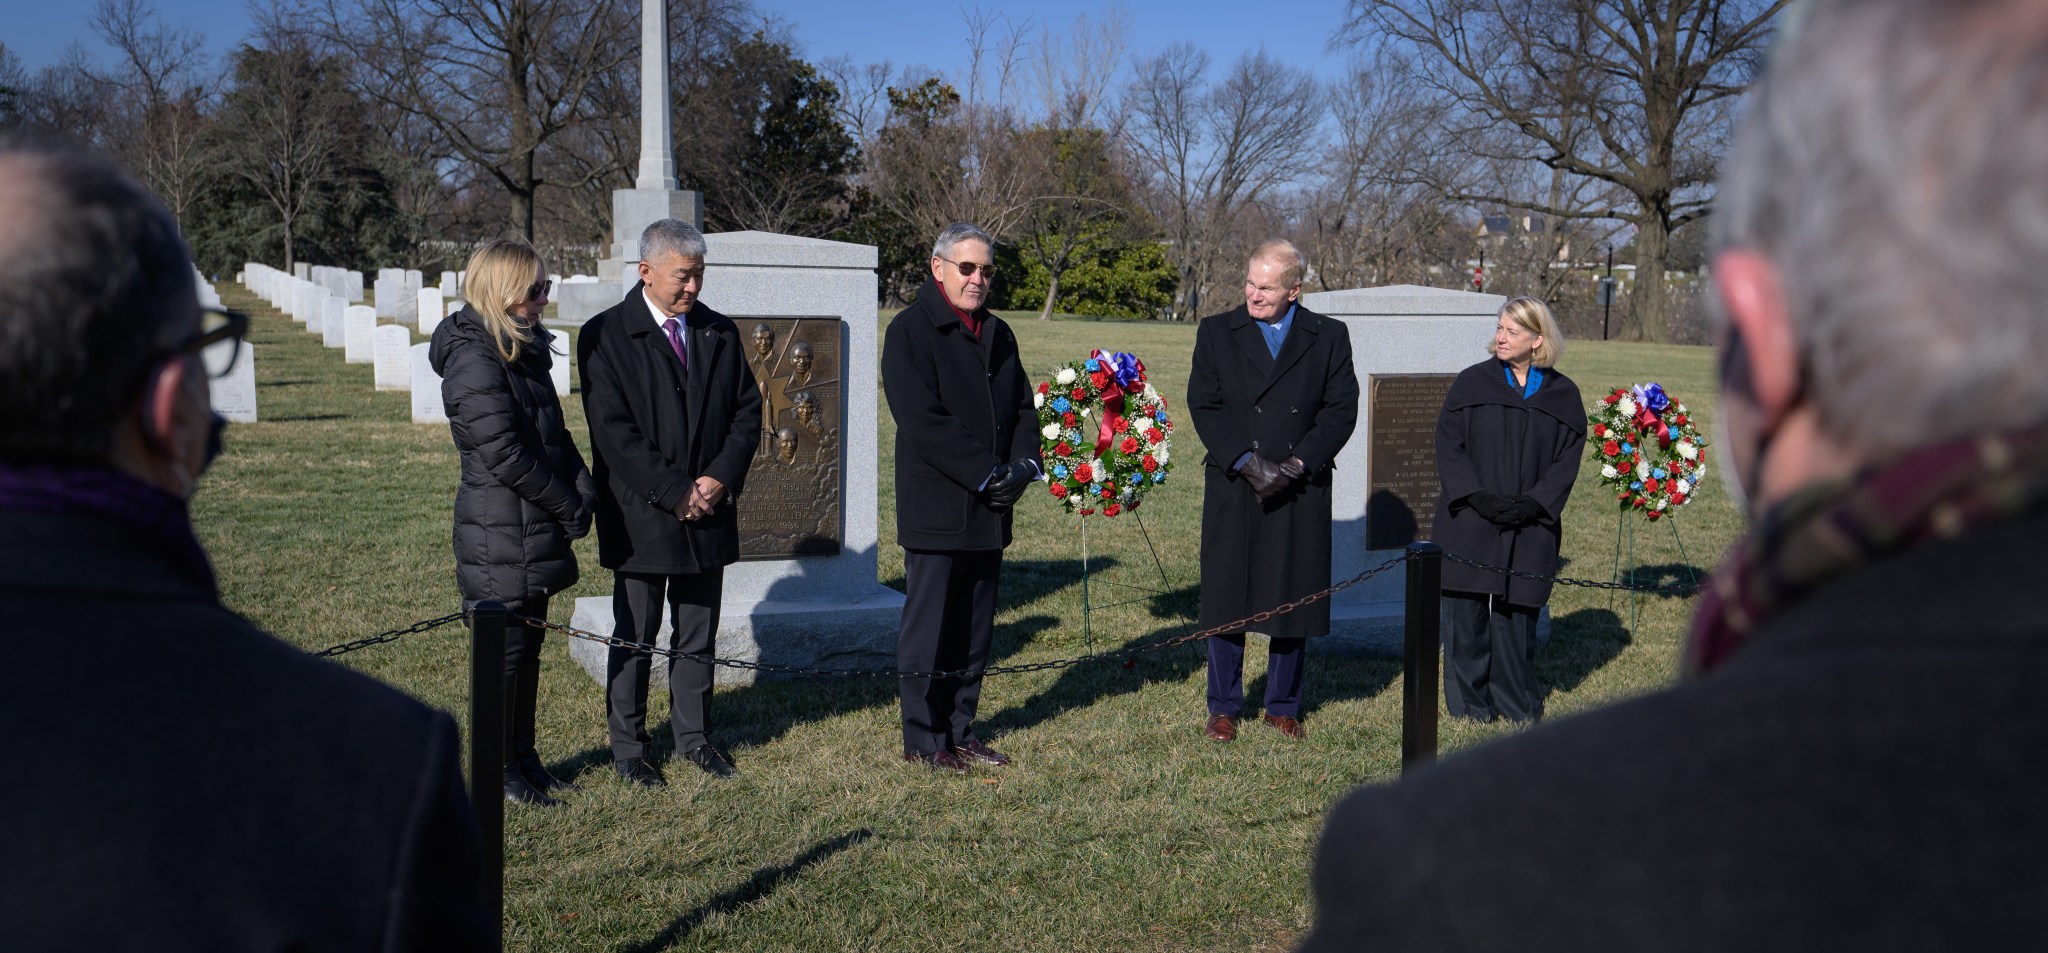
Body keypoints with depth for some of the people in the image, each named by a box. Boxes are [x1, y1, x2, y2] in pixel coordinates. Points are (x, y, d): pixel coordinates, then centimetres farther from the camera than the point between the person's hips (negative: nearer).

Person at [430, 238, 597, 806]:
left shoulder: (525, 351, 13)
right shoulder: (475, 360, -17)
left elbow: (555, 435, 14)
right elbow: (504, 454, -21)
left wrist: (584, 492, -2)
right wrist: (571, 507, -14)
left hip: (534, 532, 9)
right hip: (500, 535, -9)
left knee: (527, 646, 16)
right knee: (504, 650, 1)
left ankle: (524, 756, 27)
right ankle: (499, 770, 13)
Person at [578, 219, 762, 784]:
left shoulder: (720, 333, 8)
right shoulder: (605, 335, -6)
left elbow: (747, 412, 8)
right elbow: (614, 431, -13)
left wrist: (721, 479, -7)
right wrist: (675, 491, -16)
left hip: (709, 511, 4)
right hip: (640, 516, -4)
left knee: (698, 633, 12)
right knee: (635, 637, 6)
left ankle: (694, 736, 25)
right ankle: (628, 747, 19)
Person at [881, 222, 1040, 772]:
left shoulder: (998, 334, 15)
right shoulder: (910, 330, -6)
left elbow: (1023, 408, 15)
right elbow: (922, 422, -16)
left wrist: (1023, 465, -4)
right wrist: (986, 474, -18)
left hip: (990, 511, 6)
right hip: (936, 511, -6)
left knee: (975, 630, 11)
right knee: (928, 629, 1)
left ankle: (960, 731, 21)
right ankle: (923, 741, 11)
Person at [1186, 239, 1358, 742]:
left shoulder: (1329, 337, 6)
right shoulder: (1217, 332, 5)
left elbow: (1341, 409, 0)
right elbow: (1204, 406, -3)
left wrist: (1296, 464, -11)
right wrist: (1248, 463, -13)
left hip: (1302, 490, 0)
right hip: (1232, 488, 0)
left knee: (1293, 598, 6)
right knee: (1227, 598, 3)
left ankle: (1283, 706, 21)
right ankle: (1223, 708, 16)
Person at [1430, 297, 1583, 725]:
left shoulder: (1563, 395, 4)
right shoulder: (1471, 383, 1)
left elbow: (1568, 457, 2)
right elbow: (1448, 445, -3)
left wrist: (1535, 503, -12)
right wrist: (1478, 496, -14)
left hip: (1529, 527, 0)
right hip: (1468, 523, 0)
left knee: (1516, 611, 6)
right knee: (1467, 610, 1)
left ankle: (1517, 702, 22)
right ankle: (1470, 702, 15)